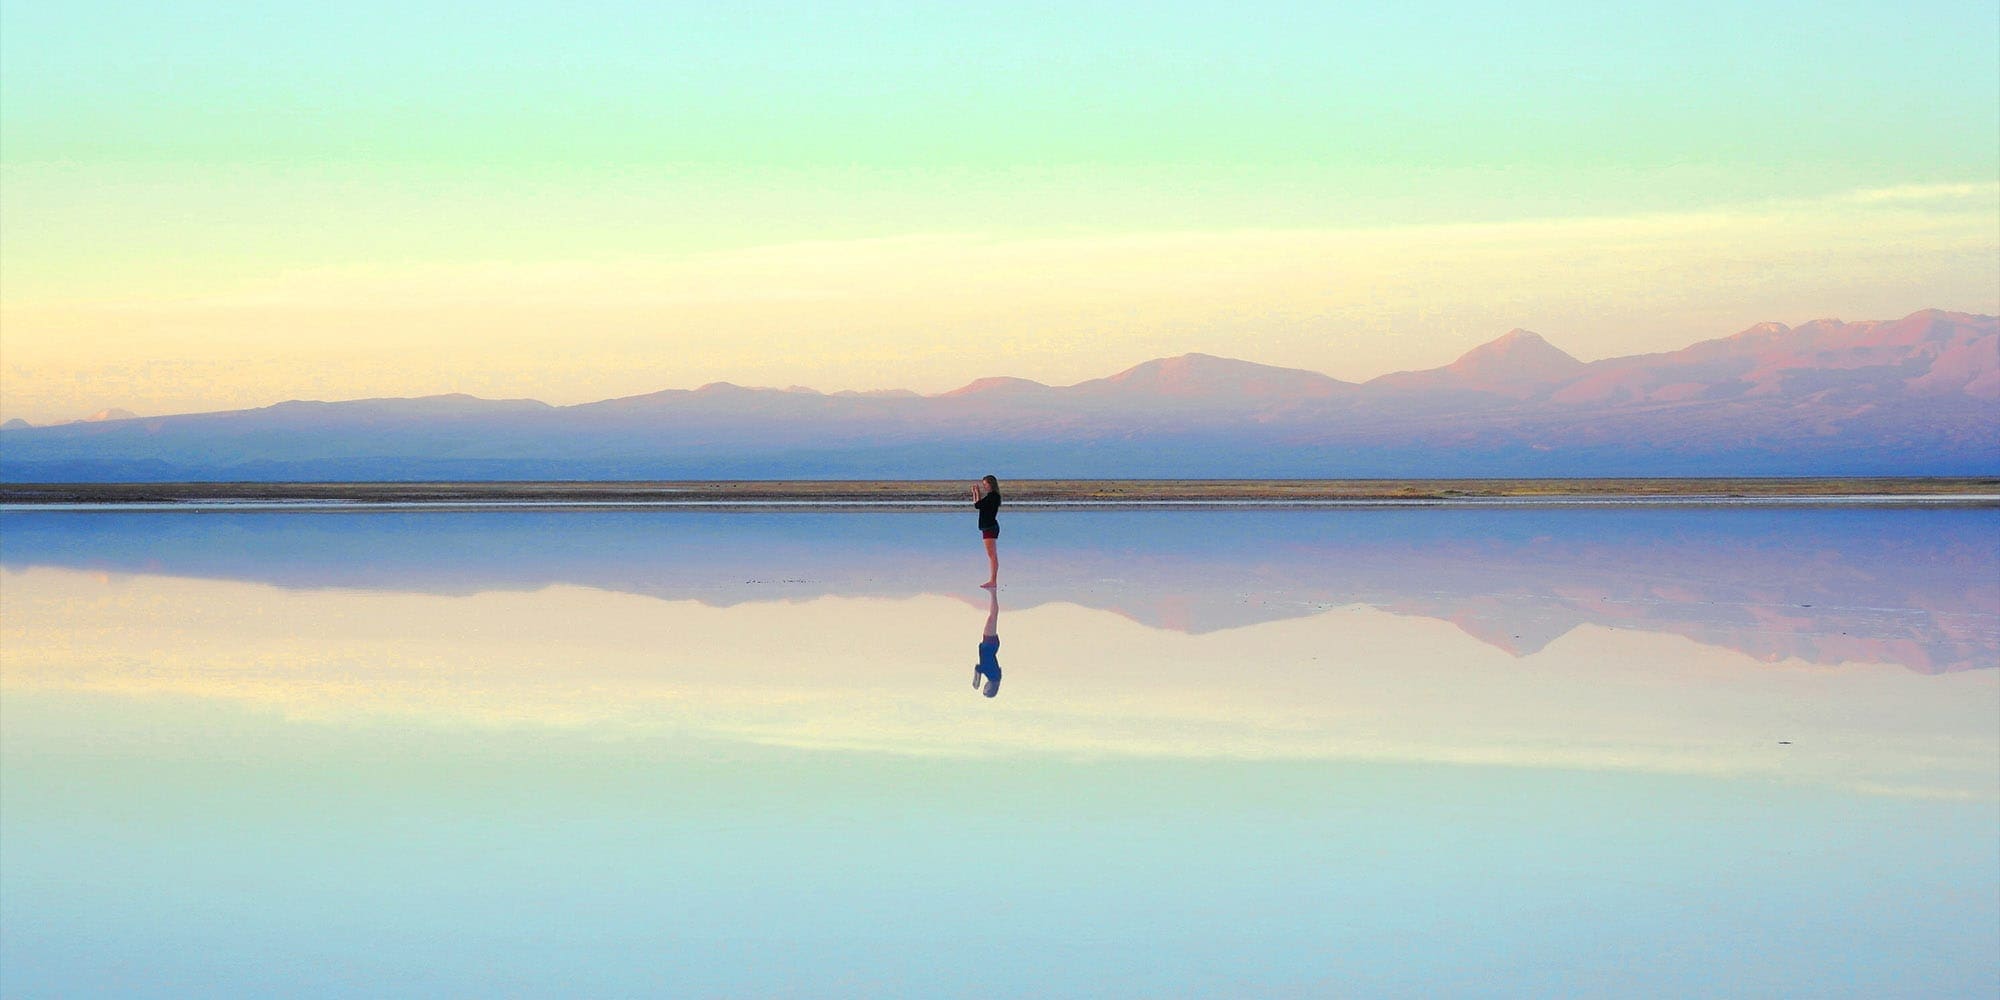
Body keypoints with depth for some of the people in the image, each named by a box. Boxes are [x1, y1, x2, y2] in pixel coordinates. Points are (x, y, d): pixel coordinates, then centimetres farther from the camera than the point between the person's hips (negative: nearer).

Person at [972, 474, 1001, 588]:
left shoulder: (993, 495, -13)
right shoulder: (990, 496, 16)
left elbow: (977, 505, -17)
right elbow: (977, 504, 19)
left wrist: (977, 493, -5)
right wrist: (975, 493, 14)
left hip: (990, 527, -11)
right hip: (988, 527, 11)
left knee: (992, 555, -11)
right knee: (991, 555, 12)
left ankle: (993, 581, -13)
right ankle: (992, 580, 15)